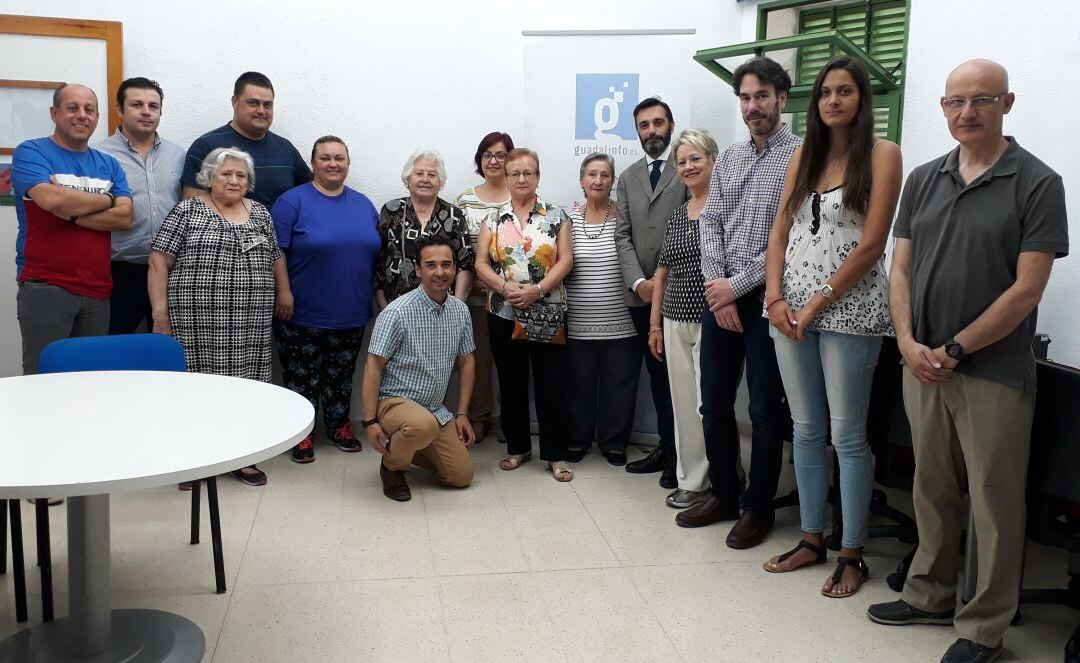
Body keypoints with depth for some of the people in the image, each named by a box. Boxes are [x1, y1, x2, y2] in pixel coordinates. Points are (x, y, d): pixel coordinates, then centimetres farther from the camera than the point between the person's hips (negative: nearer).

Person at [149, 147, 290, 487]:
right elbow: (159, 261, -3)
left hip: (250, 321, 3)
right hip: (198, 319, -3)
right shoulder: (188, 210, 1)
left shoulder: (259, 213, 14)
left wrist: (284, 292, 13)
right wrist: (160, 309, -8)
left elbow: (275, 257, 21)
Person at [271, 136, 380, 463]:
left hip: (351, 315, 4)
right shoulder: (292, 201, -6)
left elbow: (375, 255, 15)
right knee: (302, 377, 5)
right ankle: (301, 434, 19)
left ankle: (339, 427, 31)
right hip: (302, 316, -4)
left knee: (341, 376, 16)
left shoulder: (363, 204, 9)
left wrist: (377, 298, 11)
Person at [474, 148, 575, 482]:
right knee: (511, 384, 10)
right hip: (503, 314, 2)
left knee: (551, 385, -1)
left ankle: (556, 454, 8)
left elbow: (565, 260, -4)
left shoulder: (555, 216, 4)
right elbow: (481, 264, 2)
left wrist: (537, 289, -17)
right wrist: (506, 288, -15)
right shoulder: (494, 219, 8)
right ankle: (517, 447, 24)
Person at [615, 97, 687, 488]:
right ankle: (665, 448, 22)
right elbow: (623, 236, 9)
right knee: (656, 373, 12)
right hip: (641, 293, 5)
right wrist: (638, 282, -5)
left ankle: (680, 456, 11)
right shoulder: (628, 177, 15)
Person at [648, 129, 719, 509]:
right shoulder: (676, 217, 14)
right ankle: (690, 481, 21)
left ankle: (713, 482, 11)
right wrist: (655, 324, 16)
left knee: (708, 406, -5)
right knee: (683, 405, 10)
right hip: (676, 322, 6)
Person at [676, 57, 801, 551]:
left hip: (767, 298, -6)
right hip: (720, 296, 6)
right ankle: (724, 495, 28)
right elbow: (710, 226, 7)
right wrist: (717, 290, -6)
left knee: (765, 410, 4)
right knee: (714, 403, 12)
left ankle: (758, 506, 19)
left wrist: (737, 286, -14)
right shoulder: (727, 160, 13)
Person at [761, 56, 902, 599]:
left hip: (848, 310, -5)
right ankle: (811, 539, 24)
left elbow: (870, 245, -10)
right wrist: (775, 298, -4)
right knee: (806, 430, 12)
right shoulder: (804, 156, 13)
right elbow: (779, 232, 9)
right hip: (790, 311, 5)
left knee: (847, 436, 1)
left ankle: (852, 554, 14)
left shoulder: (881, 154, -3)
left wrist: (817, 304, -13)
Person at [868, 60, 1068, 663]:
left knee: (994, 505, 4)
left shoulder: (1036, 183, -6)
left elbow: (1026, 289, -12)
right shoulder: (924, 179, 9)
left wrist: (953, 350, -13)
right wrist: (909, 342, -5)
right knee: (933, 489, 16)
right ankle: (930, 596, 32)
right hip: (922, 365, 5)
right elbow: (901, 268, 9)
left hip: (994, 373, -5)